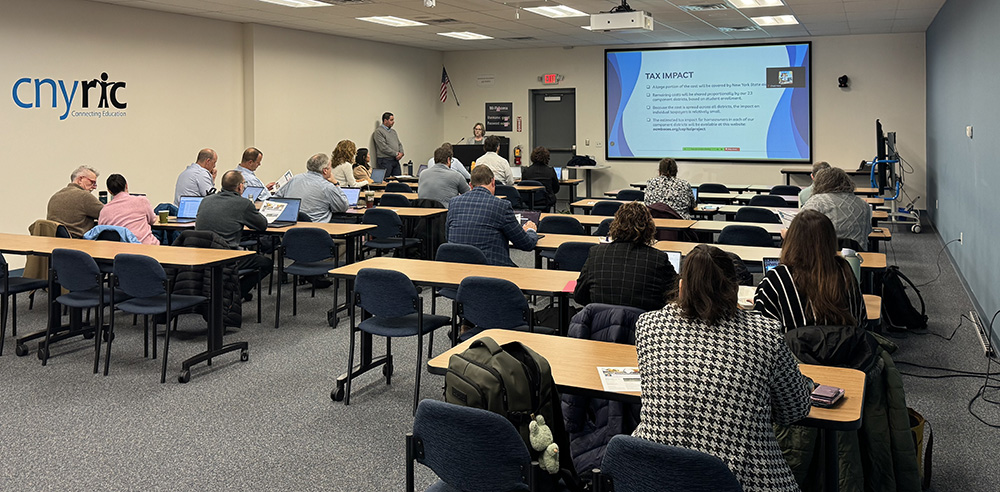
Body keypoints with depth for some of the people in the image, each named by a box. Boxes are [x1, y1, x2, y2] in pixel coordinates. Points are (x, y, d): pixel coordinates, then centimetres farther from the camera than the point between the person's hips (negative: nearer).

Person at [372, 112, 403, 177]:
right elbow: (383, 147, -15)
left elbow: (399, 144, 19)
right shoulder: (378, 131, -6)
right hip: (385, 161, -8)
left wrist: (401, 153, -2)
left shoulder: (393, 131, 20)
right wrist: (396, 154, -12)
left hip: (395, 160, 8)